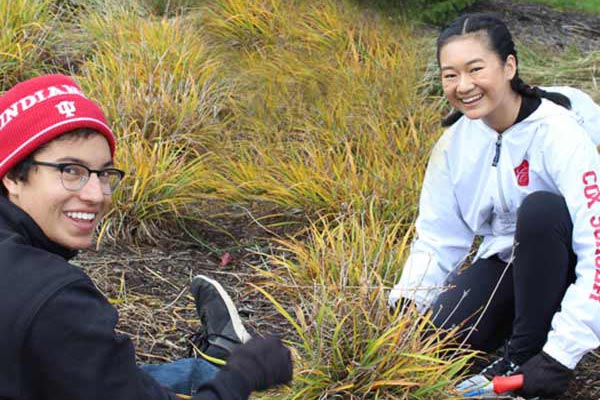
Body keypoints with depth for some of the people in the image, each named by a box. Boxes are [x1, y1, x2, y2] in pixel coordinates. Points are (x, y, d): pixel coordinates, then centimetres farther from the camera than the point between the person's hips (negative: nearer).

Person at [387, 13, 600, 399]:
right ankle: (518, 317, 9)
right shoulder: (454, 142, -5)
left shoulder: (558, 133, -24)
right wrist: (406, 303, -15)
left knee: (540, 207, -35)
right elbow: (438, 238, 2)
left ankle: (524, 356, -18)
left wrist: (561, 355, -34)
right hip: (503, 262, 4)